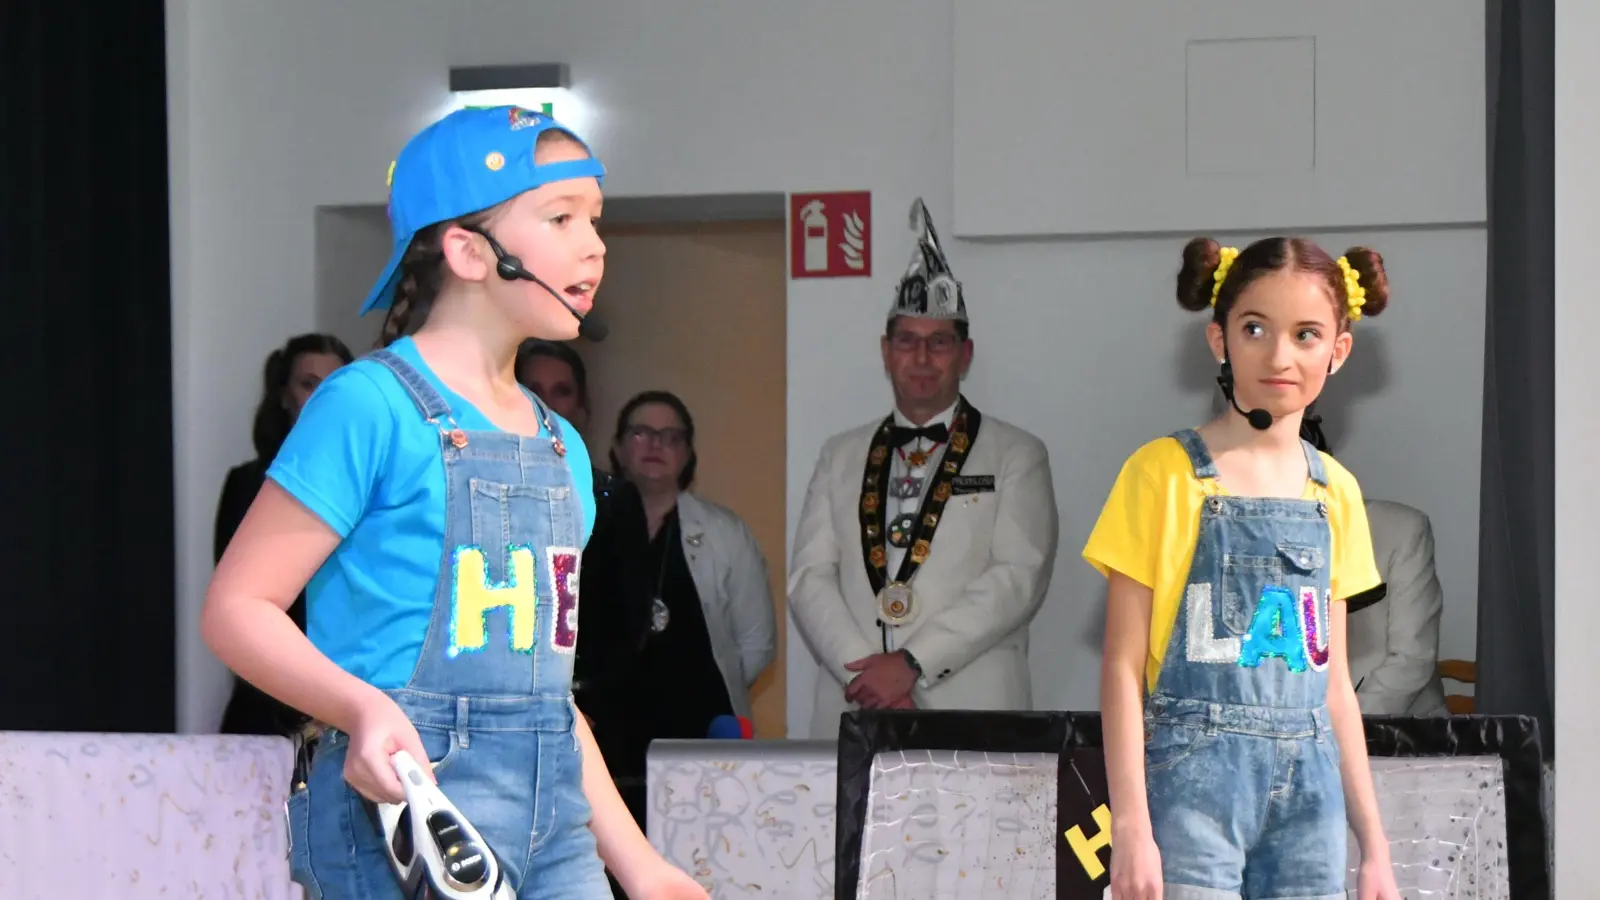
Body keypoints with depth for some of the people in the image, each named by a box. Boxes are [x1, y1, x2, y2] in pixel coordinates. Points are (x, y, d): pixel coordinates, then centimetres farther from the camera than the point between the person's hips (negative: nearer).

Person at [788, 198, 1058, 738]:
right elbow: (810, 577, 8)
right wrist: (866, 673, -9)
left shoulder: (1016, 456, 8)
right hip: (854, 714, 2)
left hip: (972, 715, -2)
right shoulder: (841, 457, 18)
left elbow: (1020, 578, -4)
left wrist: (913, 664, -12)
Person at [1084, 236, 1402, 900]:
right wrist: (1131, 827, -13)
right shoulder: (1165, 473, -3)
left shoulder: (1335, 492, 12)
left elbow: (1333, 680, 16)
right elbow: (1122, 665, -6)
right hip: (1195, 780, -5)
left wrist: (1373, 843, 13)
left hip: (1308, 791, 5)